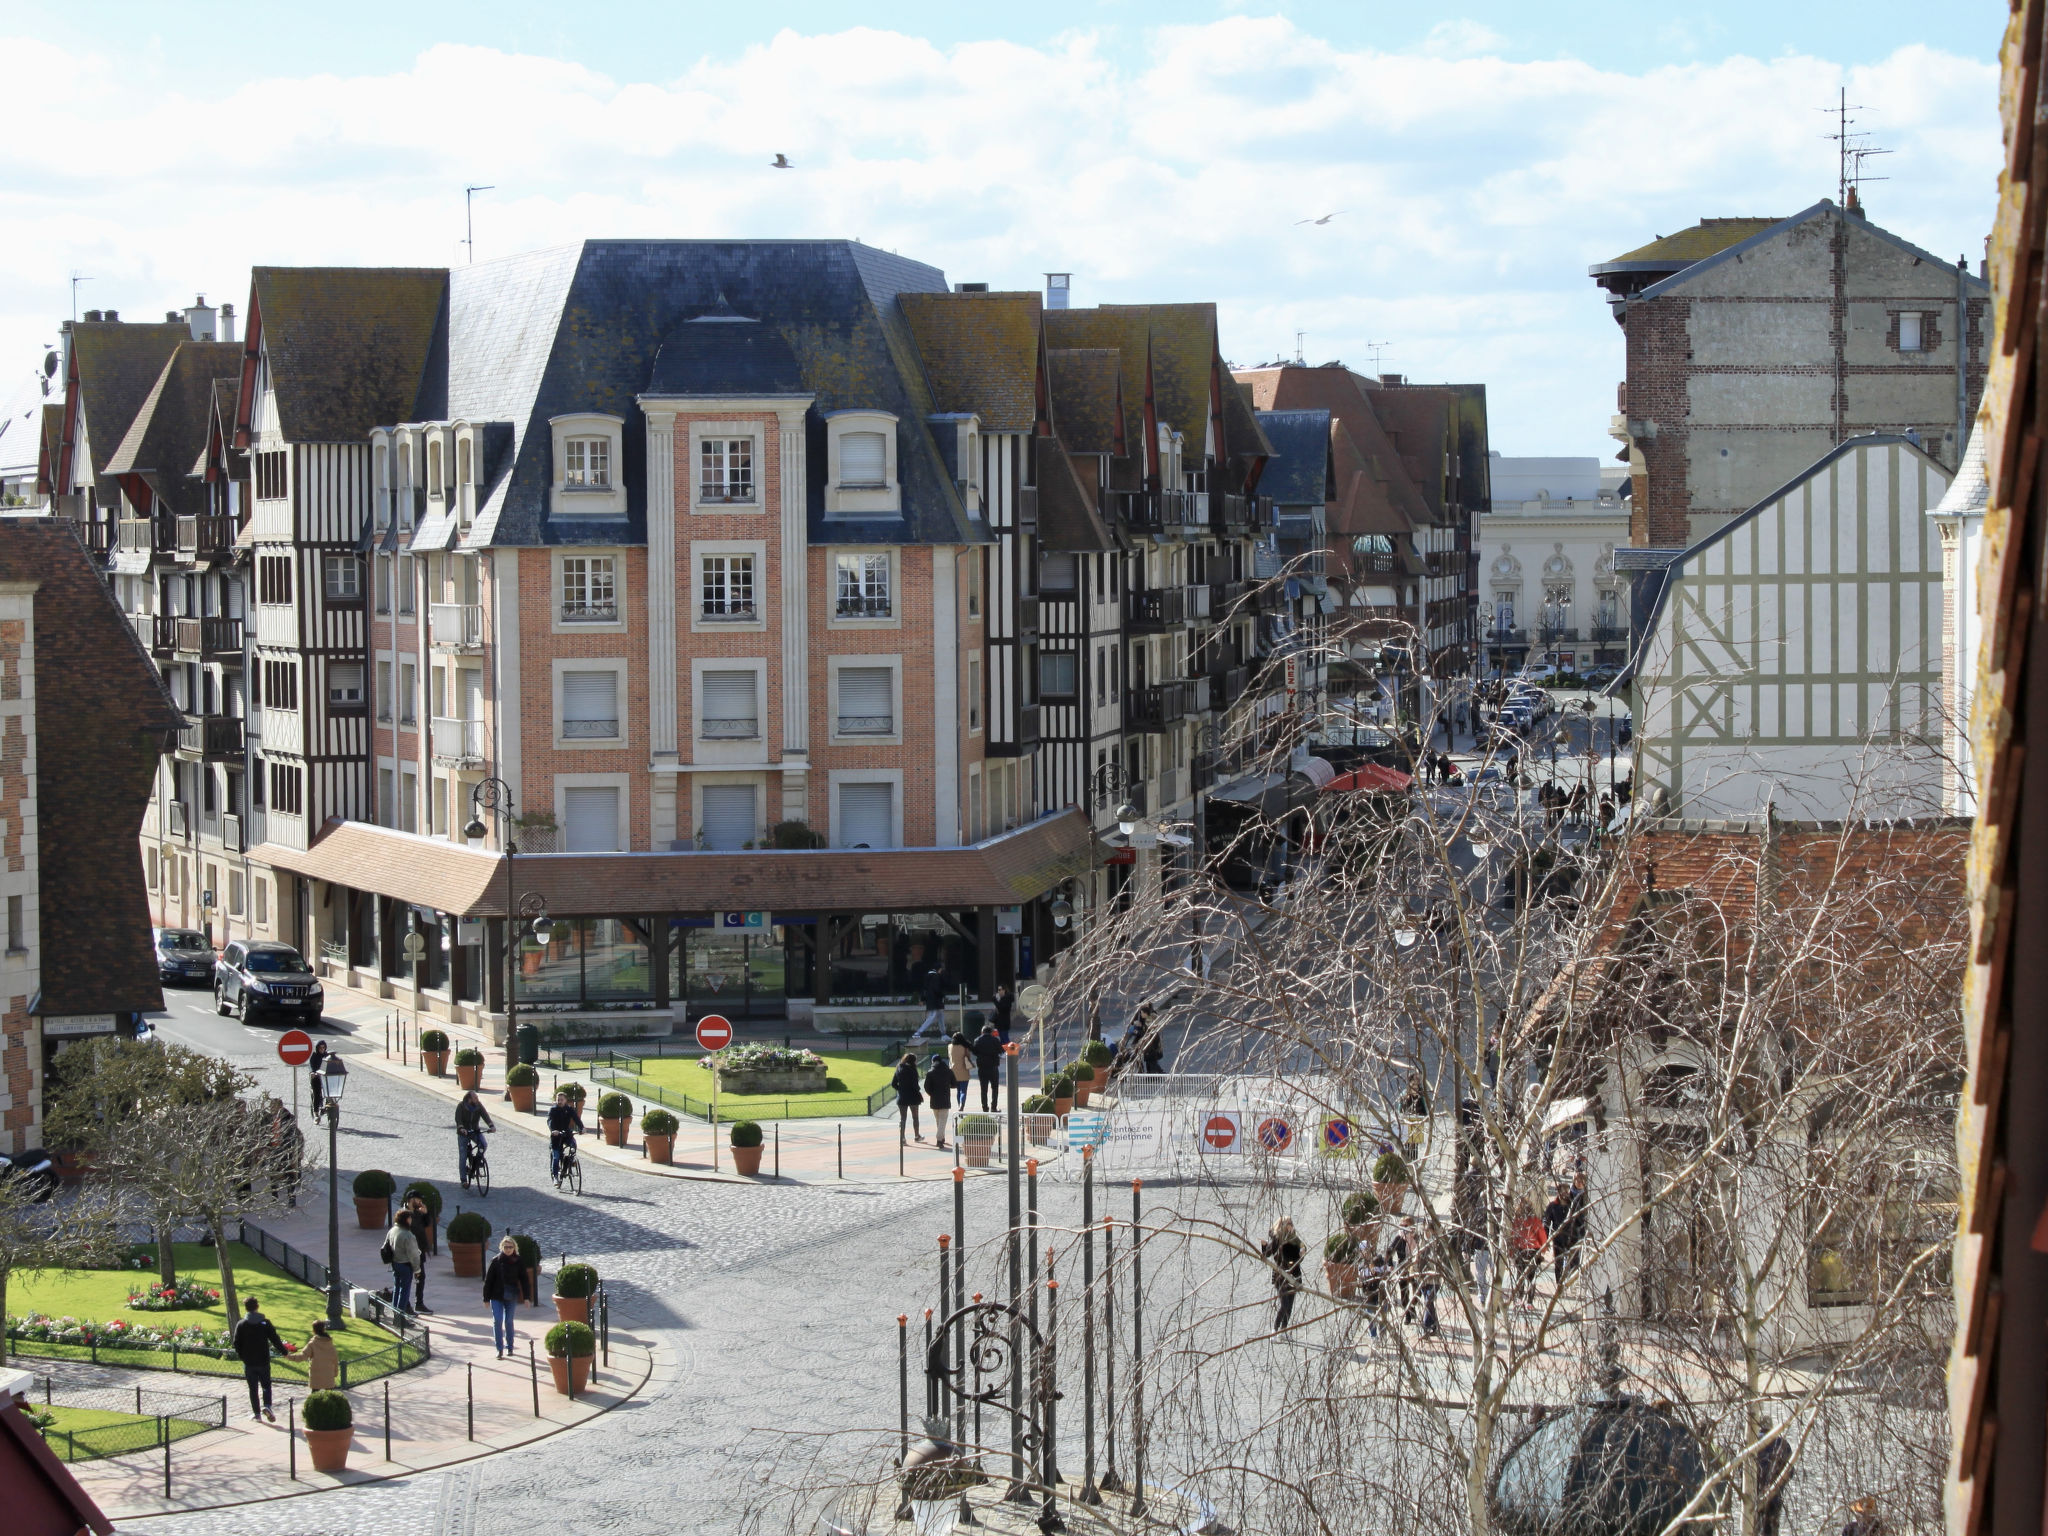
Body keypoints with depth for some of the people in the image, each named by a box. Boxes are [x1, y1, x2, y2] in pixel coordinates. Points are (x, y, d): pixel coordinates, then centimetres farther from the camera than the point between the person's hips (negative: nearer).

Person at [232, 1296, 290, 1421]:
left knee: (253, 1388, 10)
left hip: (248, 1362, 0)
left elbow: (237, 1344, -2)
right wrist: (285, 1352, 5)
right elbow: (275, 1340, -6)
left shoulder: (241, 1325, -4)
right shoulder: (265, 1323, -6)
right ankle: (266, 1406, -13)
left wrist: (241, 1356, 14)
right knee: (266, 1385, 10)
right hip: (263, 1361, 0)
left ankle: (256, 1412, 10)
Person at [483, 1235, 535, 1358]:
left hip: (511, 1297, 1)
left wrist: (527, 1297, -3)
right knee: (497, 1321, -8)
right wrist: (486, 1298, -2)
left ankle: (509, 1347, 23)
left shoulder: (519, 1262, -2)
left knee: (509, 1322, 8)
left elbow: (524, 1280, 2)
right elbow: (488, 1279, -2)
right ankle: (499, 1349, -2)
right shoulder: (496, 1260, -5)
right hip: (497, 1296, -1)